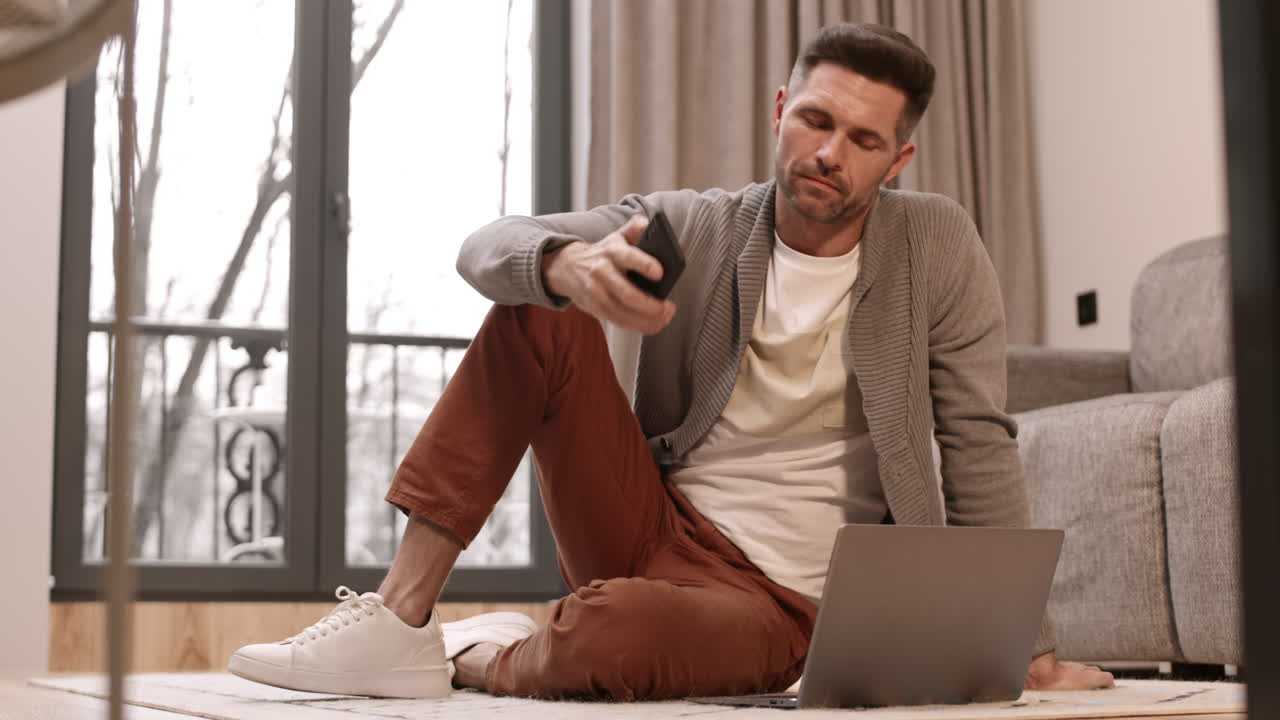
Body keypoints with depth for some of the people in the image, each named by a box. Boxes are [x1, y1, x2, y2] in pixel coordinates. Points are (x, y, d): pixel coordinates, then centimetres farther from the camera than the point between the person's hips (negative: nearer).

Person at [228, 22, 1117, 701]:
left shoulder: (938, 248, -4)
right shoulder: (691, 228, 0)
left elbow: (980, 449, -3)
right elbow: (488, 246, -11)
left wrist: (1030, 643, -8)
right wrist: (572, 268, -35)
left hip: (768, 602, -3)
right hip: (649, 528, 4)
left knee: (609, 630, -38)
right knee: (539, 316, -15)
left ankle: (478, 655, -3)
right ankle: (402, 610, -16)